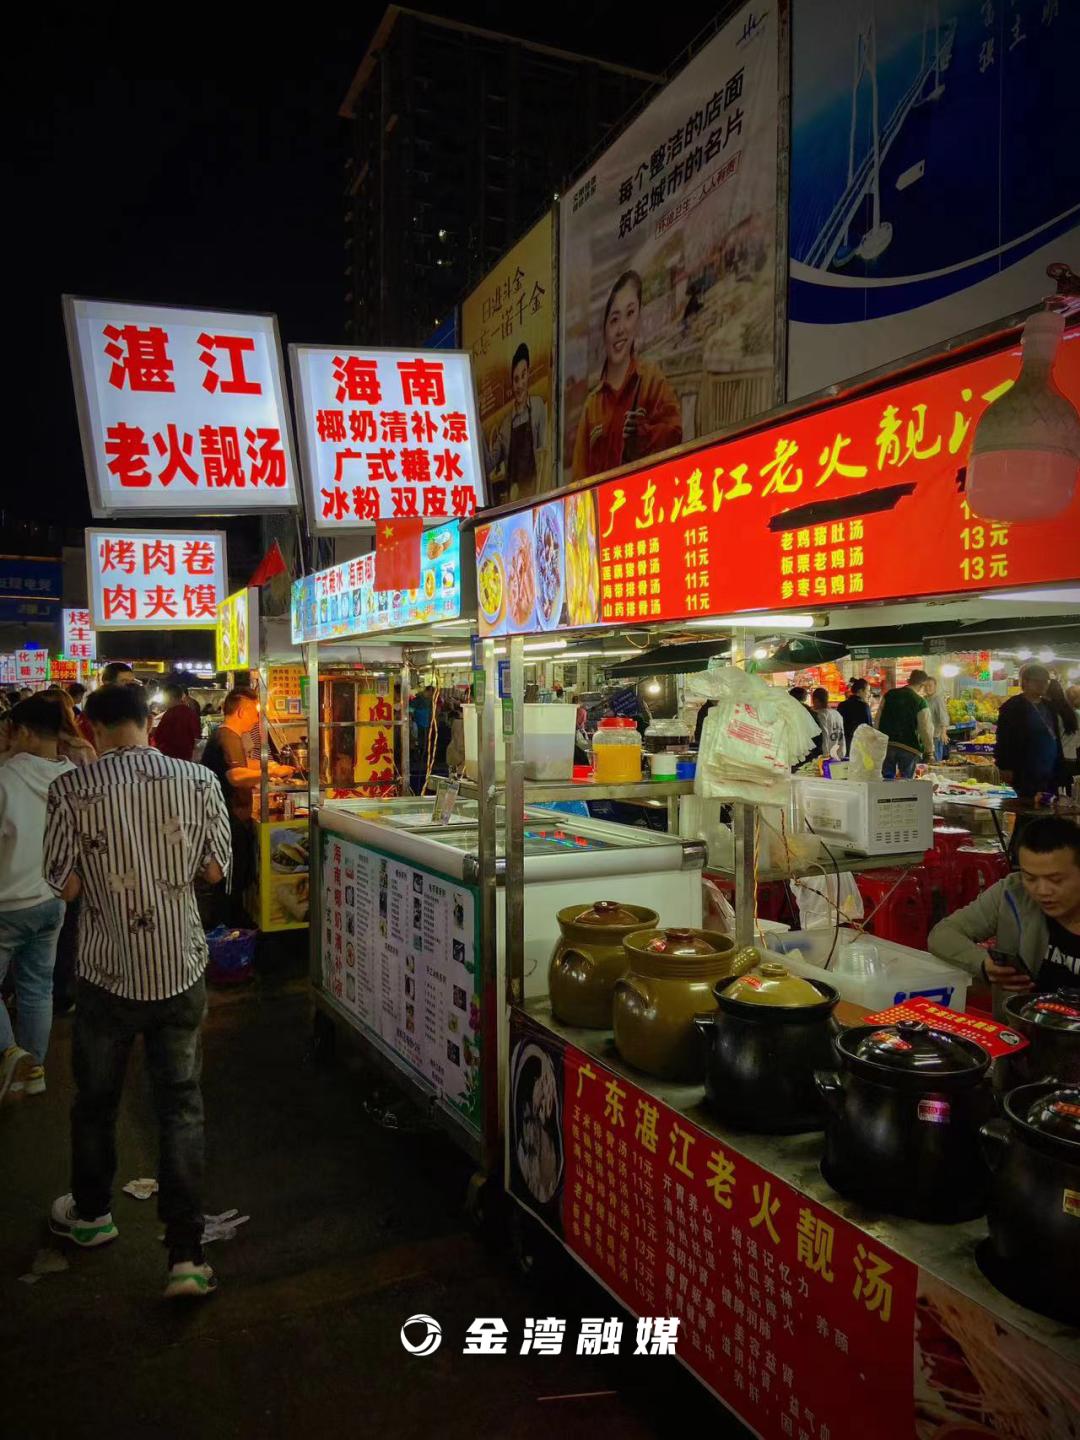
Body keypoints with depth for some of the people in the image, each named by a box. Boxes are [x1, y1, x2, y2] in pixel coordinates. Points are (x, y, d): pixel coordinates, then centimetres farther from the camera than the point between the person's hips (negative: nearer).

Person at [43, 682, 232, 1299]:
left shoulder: (72, 790, -13)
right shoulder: (198, 780, -9)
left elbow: (66, 885, -8)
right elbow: (215, 869, -3)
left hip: (109, 971, 0)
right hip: (181, 970, 1)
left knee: (96, 1098, 22)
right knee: (181, 1106, 10)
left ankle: (90, 1214, 44)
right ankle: (186, 1255, 11)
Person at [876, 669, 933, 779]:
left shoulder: (889, 694, 3)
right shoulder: (920, 702, -10)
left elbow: (878, 719, 6)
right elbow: (925, 730, -10)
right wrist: (929, 752, 0)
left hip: (886, 744, 3)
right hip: (909, 747, -3)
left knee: (887, 779, 11)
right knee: (907, 781, 6)